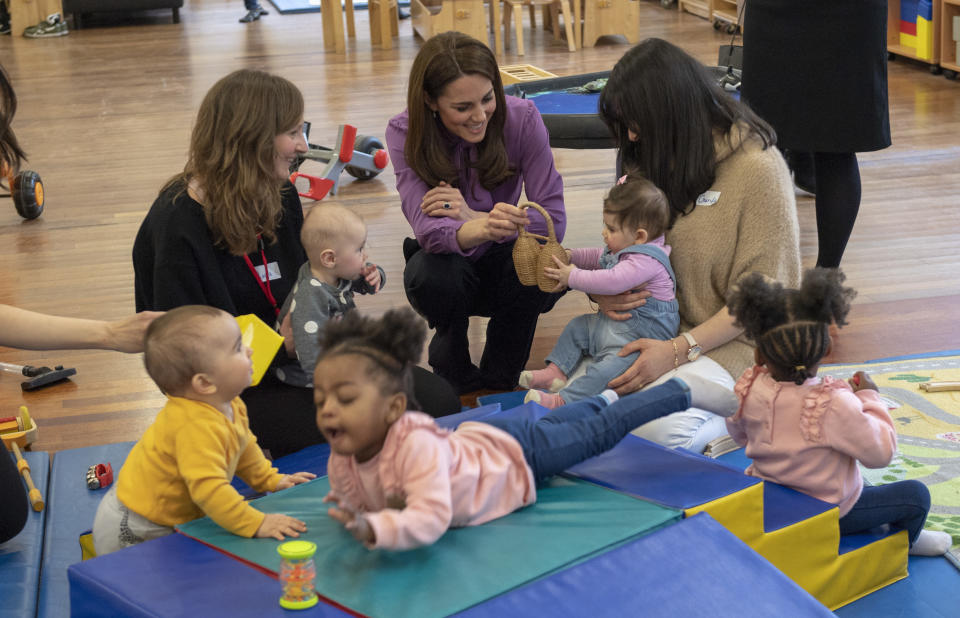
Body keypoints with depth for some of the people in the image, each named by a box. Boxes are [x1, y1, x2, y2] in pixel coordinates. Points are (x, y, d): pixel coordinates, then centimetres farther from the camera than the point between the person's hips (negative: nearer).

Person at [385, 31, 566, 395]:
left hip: (502, 262, 1)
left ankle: (497, 383, -9)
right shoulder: (405, 133, -20)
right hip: (448, 263, -1)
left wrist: (474, 216, -33)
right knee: (432, 275, -36)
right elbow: (428, 229, -34)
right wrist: (484, 229, -56)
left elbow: (554, 221, -21)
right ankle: (458, 378, -4)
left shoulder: (522, 119, -18)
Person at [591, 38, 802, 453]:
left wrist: (677, 351, -23)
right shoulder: (654, 160, 6)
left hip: (731, 339, -6)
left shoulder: (758, 169, -16)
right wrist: (603, 291, -8)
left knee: (655, 430, -30)